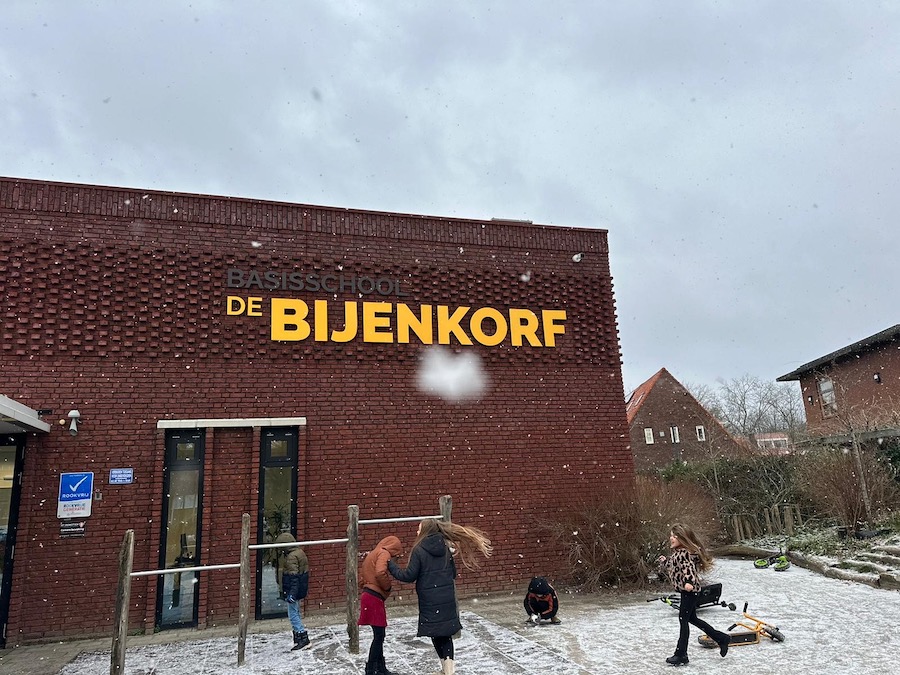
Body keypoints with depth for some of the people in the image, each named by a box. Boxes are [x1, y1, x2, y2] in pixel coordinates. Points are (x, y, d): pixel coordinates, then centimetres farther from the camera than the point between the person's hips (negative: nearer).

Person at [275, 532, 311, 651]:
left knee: (293, 615, -4)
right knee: (296, 614, 17)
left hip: (294, 591, -10)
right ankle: (298, 639, 24)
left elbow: (294, 577, -24)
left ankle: (304, 639, -4)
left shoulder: (291, 557, -19)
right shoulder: (299, 552, 11)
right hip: (299, 591, 10)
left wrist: (292, 593, -25)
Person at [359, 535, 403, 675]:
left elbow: (362, 578, 24)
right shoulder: (384, 553, -8)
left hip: (369, 596, 10)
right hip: (375, 598, -10)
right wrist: (387, 586, -12)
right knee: (379, 635, -3)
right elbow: (380, 573, -27)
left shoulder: (373, 554, 22)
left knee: (379, 635, 15)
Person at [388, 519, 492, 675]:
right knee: (446, 633, 12)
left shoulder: (419, 550, -10)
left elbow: (409, 576, -10)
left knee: (435, 633, 10)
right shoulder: (446, 548, 6)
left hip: (429, 600, -4)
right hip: (447, 598, 4)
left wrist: (390, 565, 0)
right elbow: (453, 573, 12)